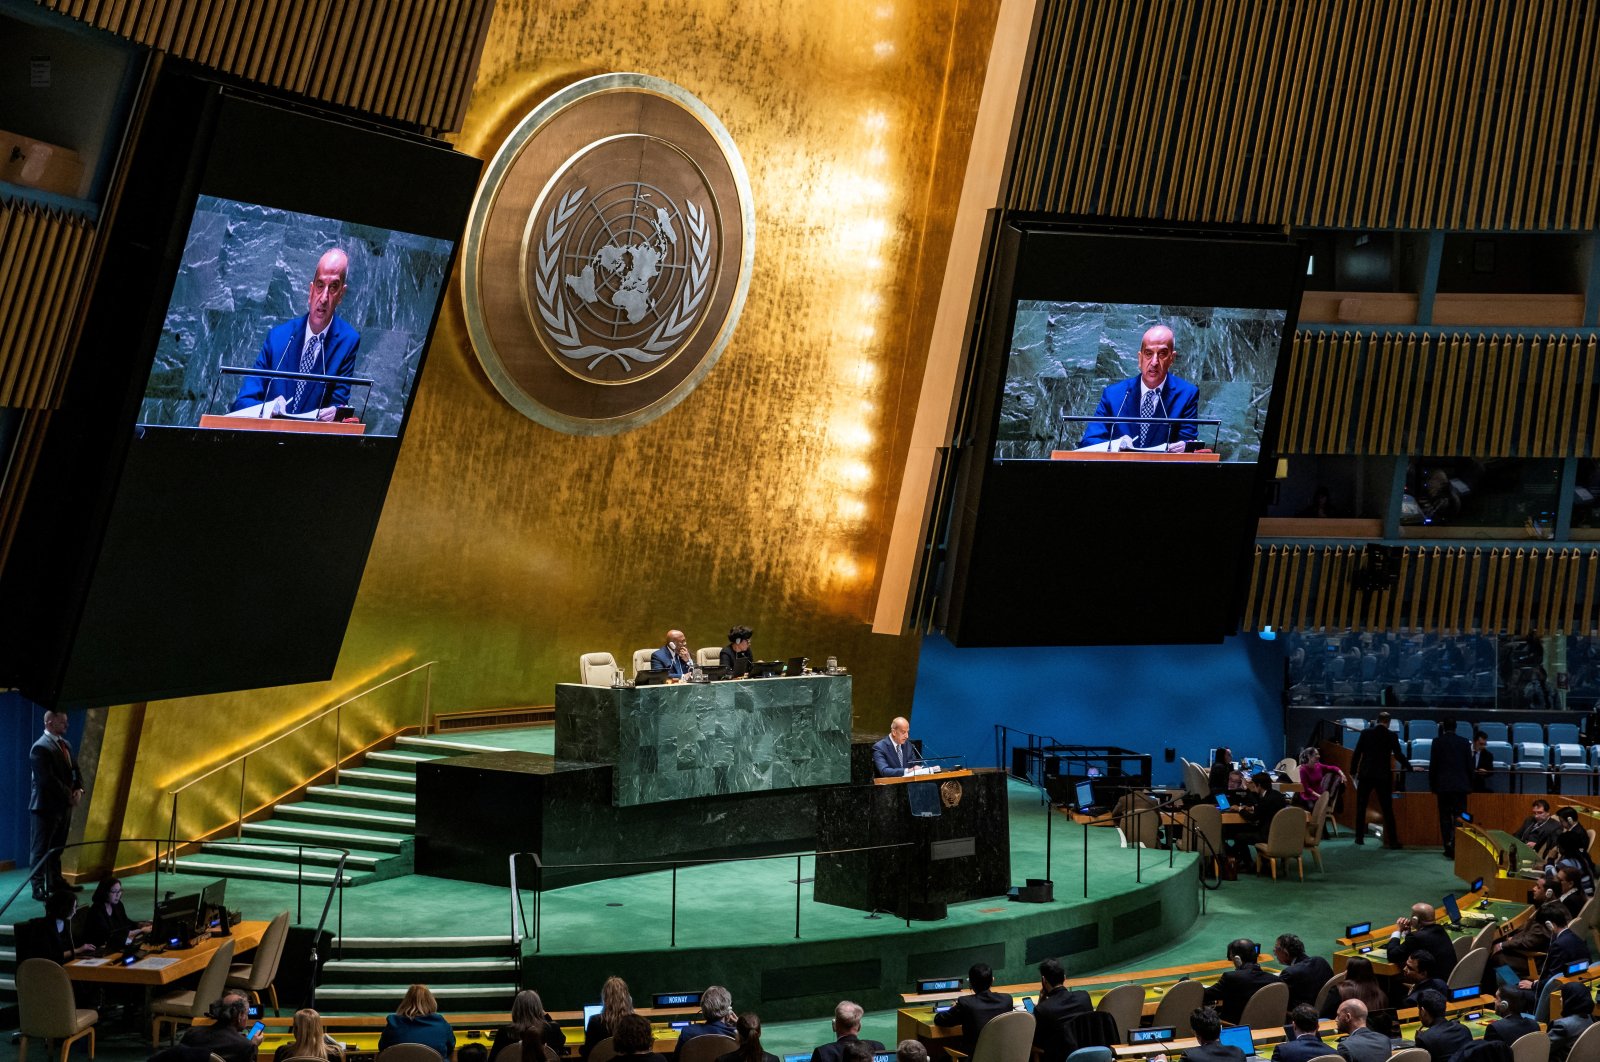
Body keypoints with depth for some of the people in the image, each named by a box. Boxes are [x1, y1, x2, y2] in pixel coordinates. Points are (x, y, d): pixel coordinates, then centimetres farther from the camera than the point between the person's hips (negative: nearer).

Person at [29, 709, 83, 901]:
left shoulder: (65, 744, 12)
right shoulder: (40, 748, -15)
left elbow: (75, 770, 16)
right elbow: (48, 779, -21)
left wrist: (78, 789, -3)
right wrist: (68, 796, -16)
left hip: (64, 805, 8)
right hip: (46, 805, -8)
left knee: (56, 847, 15)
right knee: (41, 848, -3)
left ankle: (55, 882, 22)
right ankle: (38, 887, -3)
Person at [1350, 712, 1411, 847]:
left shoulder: (1366, 733, -1)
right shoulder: (1391, 736, -4)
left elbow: (1357, 753, -1)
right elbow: (1398, 755, -4)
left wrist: (1353, 771, 8)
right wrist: (1410, 768, 10)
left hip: (1365, 775, 1)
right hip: (1383, 776, -1)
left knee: (1361, 808, 10)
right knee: (1387, 810, 3)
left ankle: (1359, 837, 10)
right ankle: (1393, 840, 0)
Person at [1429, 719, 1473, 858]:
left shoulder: (1438, 742, -2)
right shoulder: (1464, 742, 2)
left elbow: (1433, 765, -1)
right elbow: (1469, 765, 5)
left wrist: (1433, 787, 8)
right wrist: (1469, 786, 13)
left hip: (1443, 785, -1)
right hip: (1461, 785, 1)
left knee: (1445, 818, 5)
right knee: (1459, 818, 3)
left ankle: (1449, 850, 1)